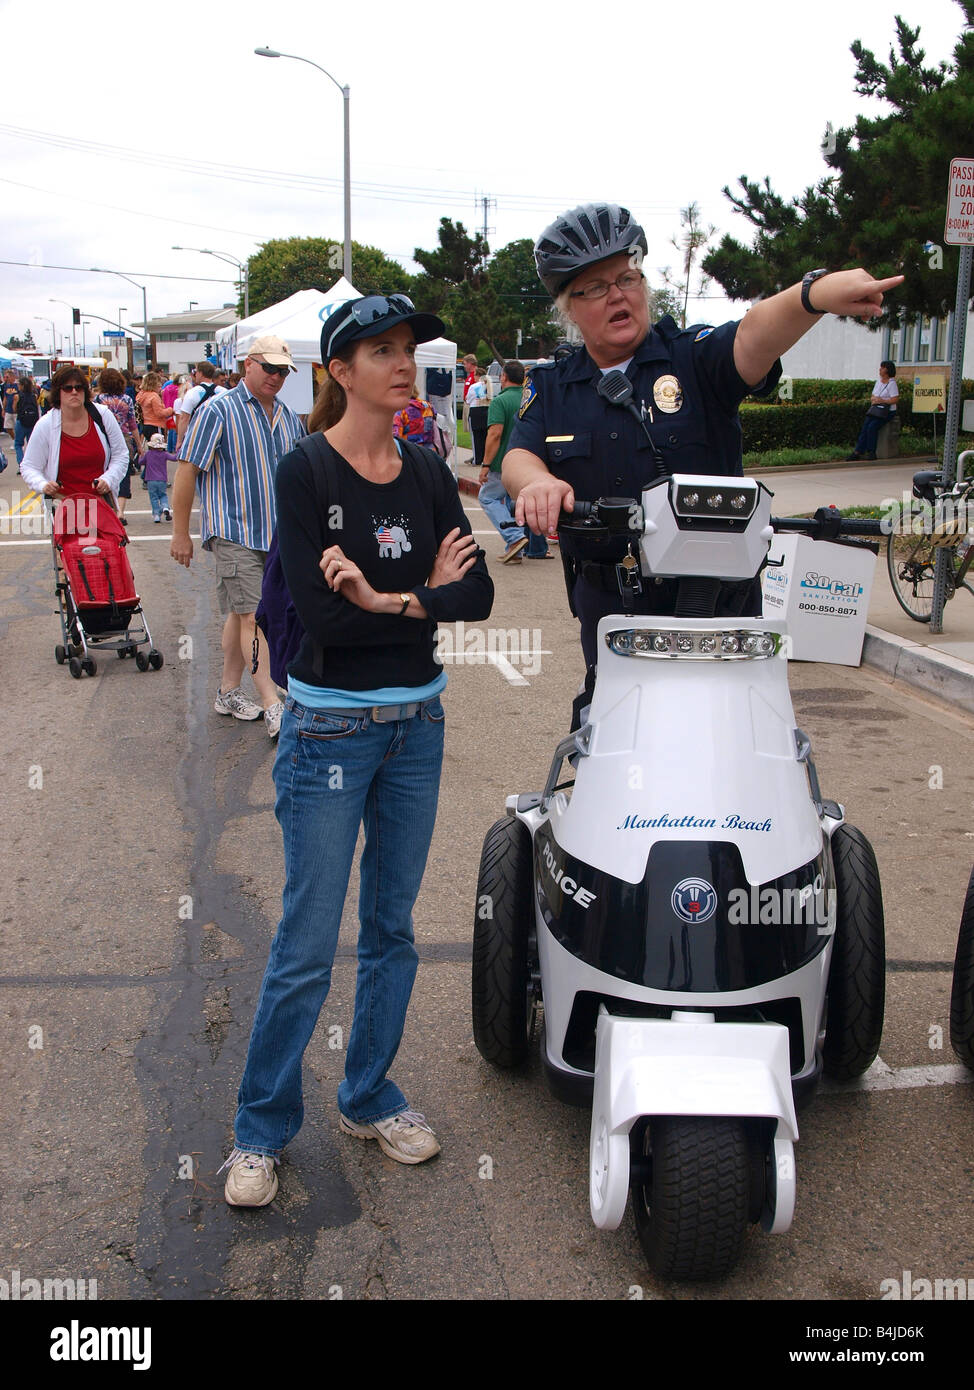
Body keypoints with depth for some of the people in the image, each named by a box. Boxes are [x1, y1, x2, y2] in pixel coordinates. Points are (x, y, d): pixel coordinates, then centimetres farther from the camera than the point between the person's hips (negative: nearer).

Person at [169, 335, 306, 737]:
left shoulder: (288, 417, 12)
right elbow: (187, 471, -7)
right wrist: (180, 533, -8)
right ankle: (273, 707, -14)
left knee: (241, 613, 14)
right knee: (252, 616, -11)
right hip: (233, 533, -6)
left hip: (276, 534, 6)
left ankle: (229, 692, 24)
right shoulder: (219, 411, -7)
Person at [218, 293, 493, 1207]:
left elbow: (477, 594, -6)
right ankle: (261, 1129, 19)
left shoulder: (427, 476, 6)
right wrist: (421, 597, -11)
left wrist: (384, 598, -19)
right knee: (307, 944, 1)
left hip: (416, 721, 6)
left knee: (392, 925, 15)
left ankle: (369, 1097, 32)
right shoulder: (305, 473, -10)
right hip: (330, 727, -5)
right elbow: (318, 614, -19)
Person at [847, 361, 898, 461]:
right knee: (865, 426, -15)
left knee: (872, 426, -25)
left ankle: (871, 452, -18)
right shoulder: (878, 381, 15)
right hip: (875, 410, 7)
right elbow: (872, 396, 18)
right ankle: (858, 451, -20)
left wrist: (882, 401, -21)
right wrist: (873, 399, -4)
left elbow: (895, 399, -14)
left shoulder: (892, 383, -8)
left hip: (887, 411, -7)